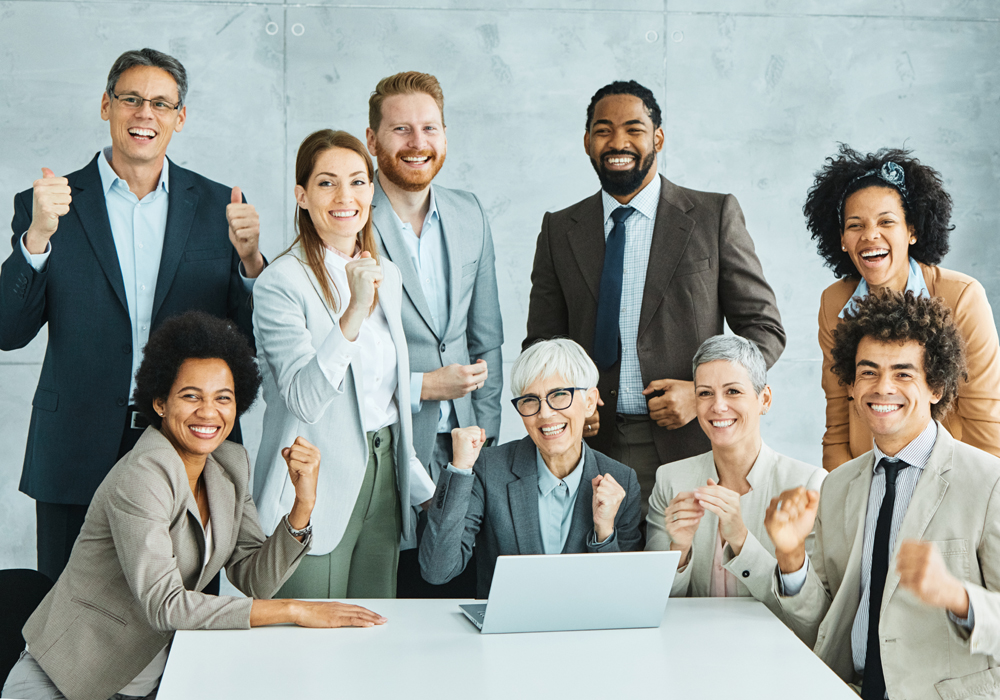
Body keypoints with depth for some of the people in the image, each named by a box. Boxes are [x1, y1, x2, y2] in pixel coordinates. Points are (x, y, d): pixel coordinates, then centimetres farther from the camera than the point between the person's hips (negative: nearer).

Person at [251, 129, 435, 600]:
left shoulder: (387, 276, 11)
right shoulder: (280, 283, -11)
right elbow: (305, 399, -21)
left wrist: (413, 476, 19)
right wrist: (355, 311, -29)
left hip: (383, 478, 6)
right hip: (315, 493, -6)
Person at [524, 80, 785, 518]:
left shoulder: (715, 216, 5)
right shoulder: (559, 230, 12)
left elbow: (764, 329, 5)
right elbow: (541, 342, 15)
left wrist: (704, 392, -10)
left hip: (689, 447, -1)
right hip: (591, 447, 2)